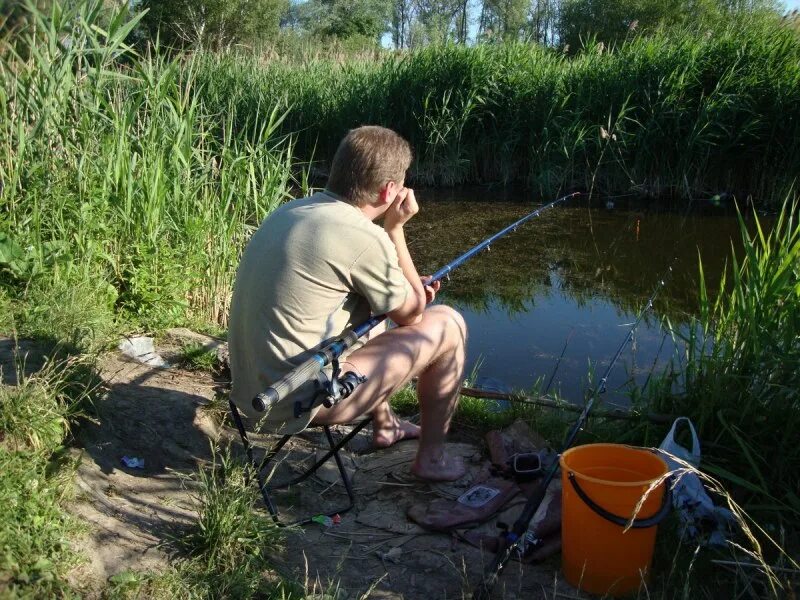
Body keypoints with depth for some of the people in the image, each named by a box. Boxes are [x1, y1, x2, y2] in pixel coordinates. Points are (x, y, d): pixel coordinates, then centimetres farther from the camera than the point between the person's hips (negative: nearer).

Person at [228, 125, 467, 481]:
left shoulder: (289, 211, 6)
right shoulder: (363, 237, -19)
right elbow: (412, 315, -3)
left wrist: (409, 287, 14)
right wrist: (396, 229, 0)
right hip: (300, 401, -9)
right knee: (447, 325, 1)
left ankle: (384, 425, 43)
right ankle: (431, 458, 16)